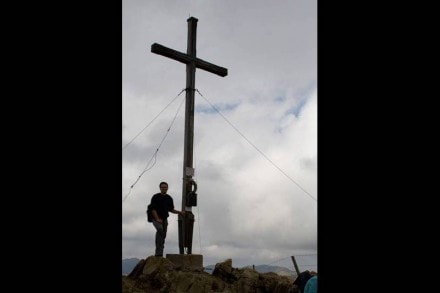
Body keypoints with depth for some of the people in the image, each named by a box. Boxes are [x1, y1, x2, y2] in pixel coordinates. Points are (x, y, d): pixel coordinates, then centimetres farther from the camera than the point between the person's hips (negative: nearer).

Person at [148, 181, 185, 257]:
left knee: (163, 236, 3)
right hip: (156, 219, -6)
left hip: (164, 219, 6)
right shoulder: (155, 197, -5)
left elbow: (171, 209, 20)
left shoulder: (169, 198, 10)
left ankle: (160, 254, 11)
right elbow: (153, 209, -10)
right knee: (160, 229, -32)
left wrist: (179, 212, 6)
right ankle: (158, 252, -31)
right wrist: (157, 219, -20)